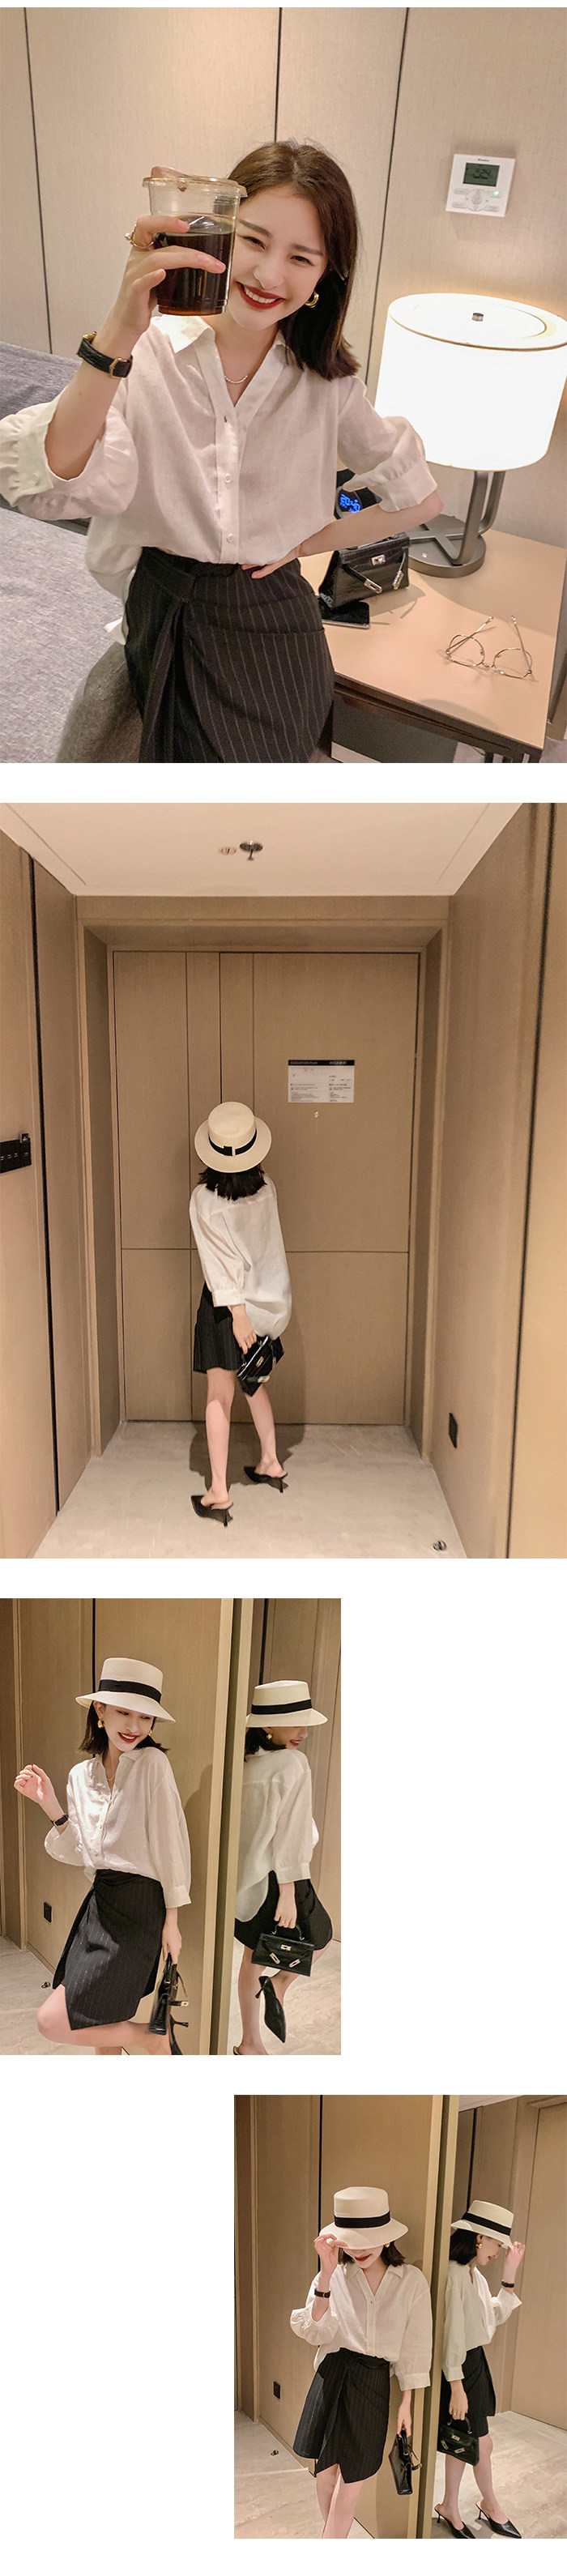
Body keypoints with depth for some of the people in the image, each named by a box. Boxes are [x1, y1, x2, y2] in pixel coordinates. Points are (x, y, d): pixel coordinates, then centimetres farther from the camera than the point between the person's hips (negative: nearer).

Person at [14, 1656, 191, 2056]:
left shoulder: (152, 1763, -13)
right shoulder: (81, 1775, 4)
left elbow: (170, 1843, -10)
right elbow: (82, 1855, 7)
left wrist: (172, 1918, -8)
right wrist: (52, 1807, -5)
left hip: (139, 1906, -6)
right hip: (100, 1902, 6)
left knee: (53, 2021, -7)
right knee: (99, 2029, 16)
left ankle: (153, 2040, 10)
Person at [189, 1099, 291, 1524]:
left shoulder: (204, 1199, -17)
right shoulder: (266, 1190, -6)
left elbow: (222, 1260, -20)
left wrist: (238, 1312, -21)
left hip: (226, 1302, -4)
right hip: (264, 1296, 5)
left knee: (220, 1396, 1)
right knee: (253, 1383, 23)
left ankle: (219, 1492, 4)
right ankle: (271, 1464, 34)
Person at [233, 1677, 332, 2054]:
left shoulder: (242, 1762, -1)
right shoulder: (292, 1764, -21)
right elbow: (288, 1834, -21)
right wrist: (288, 1894, -17)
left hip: (243, 1878, 7)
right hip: (274, 1877, -7)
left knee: (253, 1956, 21)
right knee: (319, 1936, 18)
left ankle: (250, 2044, 30)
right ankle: (279, 1984, 1)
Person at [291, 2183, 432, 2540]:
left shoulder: (411, 2281, -8)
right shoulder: (335, 2276, -8)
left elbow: (414, 2348, 4)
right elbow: (318, 2332, -17)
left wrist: (406, 2402, 7)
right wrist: (326, 2275, -29)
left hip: (374, 2383, 0)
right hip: (333, 2376, 0)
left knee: (352, 2480, 3)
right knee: (327, 2470, 12)